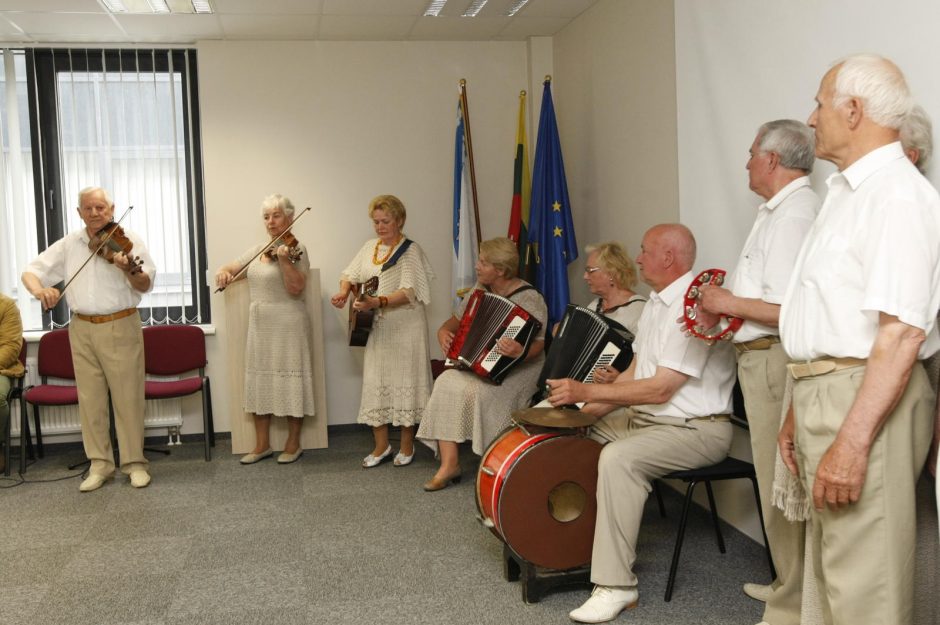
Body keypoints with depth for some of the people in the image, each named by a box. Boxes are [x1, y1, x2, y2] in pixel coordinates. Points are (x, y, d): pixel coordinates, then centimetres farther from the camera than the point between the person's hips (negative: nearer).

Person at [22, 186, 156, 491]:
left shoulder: (127, 240, -4)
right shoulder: (68, 245, 7)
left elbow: (145, 286, -11)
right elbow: (30, 272, 4)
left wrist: (130, 270, -33)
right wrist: (39, 289, -19)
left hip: (121, 328, -4)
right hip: (82, 330, 4)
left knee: (128, 397, 1)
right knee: (90, 398, 7)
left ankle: (135, 462, 11)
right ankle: (100, 464, 16)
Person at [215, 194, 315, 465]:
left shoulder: (295, 248, -7)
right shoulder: (257, 250, 12)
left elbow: (295, 288, -18)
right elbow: (231, 268, 13)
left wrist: (284, 259, -31)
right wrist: (223, 272, -10)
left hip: (287, 326, -7)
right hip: (259, 326, 7)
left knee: (290, 382, 1)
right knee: (259, 382, 10)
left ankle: (293, 443, 14)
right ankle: (262, 444, 20)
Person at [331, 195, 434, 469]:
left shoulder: (411, 250, -9)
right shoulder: (370, 247, 10)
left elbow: (409, 292, -20)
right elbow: (351, 274, 13)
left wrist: (379, 302, -34)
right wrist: (344, 291, -10)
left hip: (404, 327, -6)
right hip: (376, 327, 6)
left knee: (404, 381, 2)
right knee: (375, 382, 7)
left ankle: (407, 445, 17)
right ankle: (381, 445, 19)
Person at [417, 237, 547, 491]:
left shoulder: (529, 299, -13)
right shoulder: (480, 290, 9)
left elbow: (537, 344, -19)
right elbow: (456, 319, 19)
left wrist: (519, 352, -40)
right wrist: (444, 331, -3)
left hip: (518, 369, -6)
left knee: (481, 391, -32)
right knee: (447, 383, -20)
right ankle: (449, 464, -18)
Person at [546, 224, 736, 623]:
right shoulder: (656, 302, 12)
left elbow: (660, 389, -26)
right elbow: (634, 372, 13)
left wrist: (586, 391, -25)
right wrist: (587, 409, 2)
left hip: (696, 428, -10)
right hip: (644, 416, 10)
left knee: (619, 458, -32)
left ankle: (616, 586, -24)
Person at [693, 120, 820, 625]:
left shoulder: (793, 215, -17)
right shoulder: (781, 209, 16)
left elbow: (787, 310, -25)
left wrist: (728, 303, -15)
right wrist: (723, 307, 12)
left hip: (774, 361, -10)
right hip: (765, 359, 10)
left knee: (781, 487, 0)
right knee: (781, 484, 19)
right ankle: (791, 584, 33)